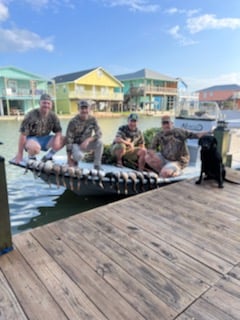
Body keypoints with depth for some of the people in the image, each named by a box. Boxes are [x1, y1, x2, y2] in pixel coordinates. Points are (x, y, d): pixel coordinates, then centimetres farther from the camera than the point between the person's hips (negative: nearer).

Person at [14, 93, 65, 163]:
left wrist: (57, 138, -24)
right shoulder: (31, 115, -16)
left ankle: (48, 156, 4)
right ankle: (31, 158, -2)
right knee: (34, 147, -40)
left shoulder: (53, 116, -1)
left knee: (63, 139, -17)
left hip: (45, 138, 5)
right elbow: (23, 134, -17)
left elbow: (58, 131, 3)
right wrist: (20, 154, -18)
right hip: (32, 138, -5)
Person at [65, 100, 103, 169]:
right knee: (79, 155, -36)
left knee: (99, 142, -26)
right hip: (76, 144, -3)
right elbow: (68, 140, -17)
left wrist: (88, 140, -34)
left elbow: (99, 134, -14)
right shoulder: (73, 122, -18)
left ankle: (97, 165, -11)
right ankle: (73, 160, 2)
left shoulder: (92, 119, -8)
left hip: (86, 144, 4)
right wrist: (69, 159, -19)